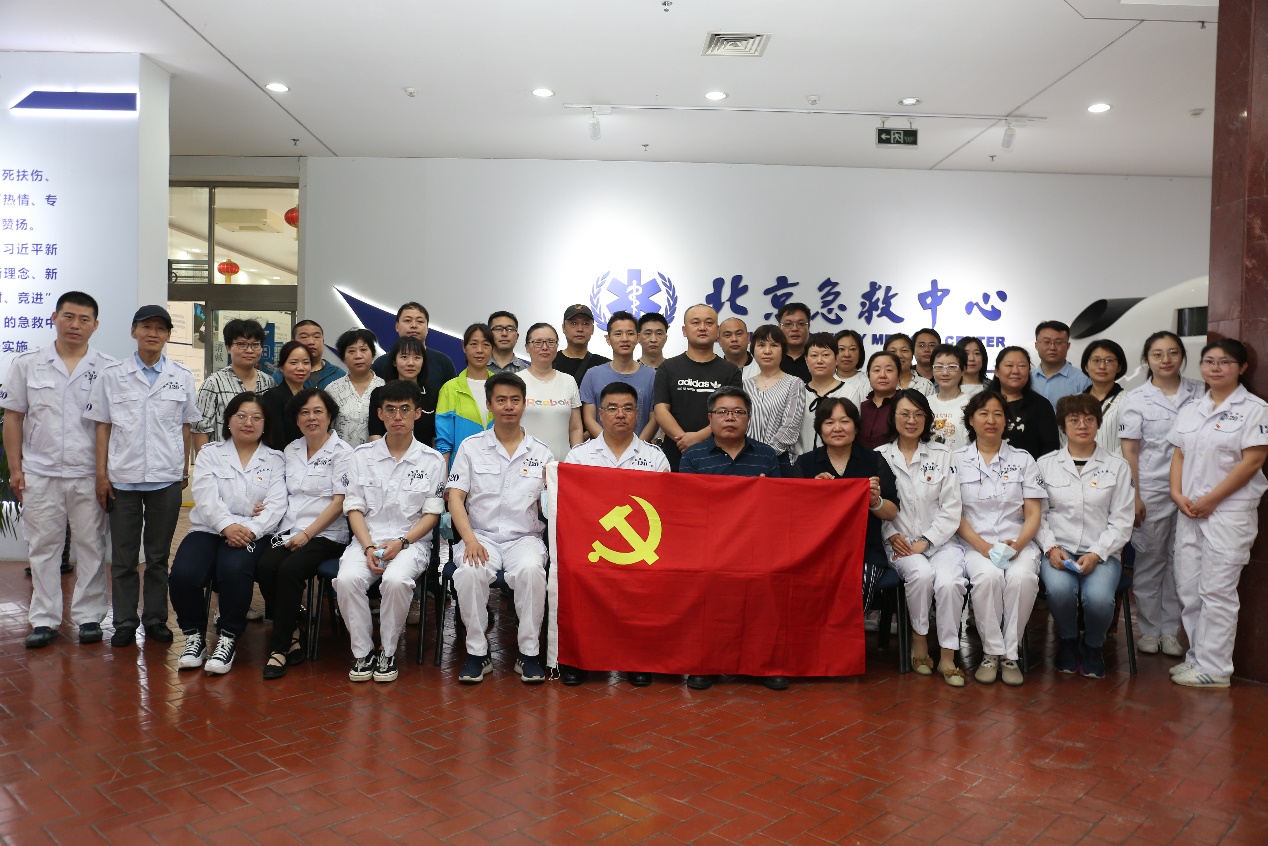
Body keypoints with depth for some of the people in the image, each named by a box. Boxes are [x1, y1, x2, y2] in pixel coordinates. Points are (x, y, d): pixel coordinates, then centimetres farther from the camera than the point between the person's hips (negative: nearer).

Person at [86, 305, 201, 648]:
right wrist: (101, 473, -1)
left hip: (167, 478, 0)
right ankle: (124, 622, 17)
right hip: (122, 477, 0)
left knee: (159, 555, 9)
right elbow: (103, 426, 3)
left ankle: (156, 619, 19)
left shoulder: (182, 376, 4)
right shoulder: (111, 375, 3)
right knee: (123, 556, 7)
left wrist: (186, 469, 6)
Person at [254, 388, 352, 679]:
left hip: (326, 535, -5)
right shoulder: (291, 450, 18)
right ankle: (295, 632, -6)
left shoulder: (341, 452, -2)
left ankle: (280, 647, -17)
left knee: (290, 570, -29)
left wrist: (306, 534, -14)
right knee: (264, 568, -23)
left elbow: (339, 503, -8)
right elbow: (283, 495, 22)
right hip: (290, 532, 5)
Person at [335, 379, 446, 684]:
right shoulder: (361, 456, 9)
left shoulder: (432, 460, 5)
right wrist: (368, 548, -10)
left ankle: (387, 652, -10)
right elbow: (354, 508, 6)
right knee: (347, 579, -29)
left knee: (396, 580, -33)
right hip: (367, 539, 2)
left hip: (412, 541, -2)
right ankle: (363, 652, -9)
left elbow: (432, 513, 3)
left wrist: (401, 542, -13)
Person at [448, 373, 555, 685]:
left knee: (531, 571, -34)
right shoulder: (471, 447, 8)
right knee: (469, 572, -33)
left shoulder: (541, 453, 10)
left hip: (525, 537, 0)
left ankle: (529, 653, -17)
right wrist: (470, 540, -14)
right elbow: (455, 497, 1)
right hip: (481, 535, 0)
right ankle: (477, 653, -14)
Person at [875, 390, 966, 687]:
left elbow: (950, 509, 3)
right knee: (921, 573, -31)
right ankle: (919, 640, -8)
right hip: (899, 542, -1)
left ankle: (947, 656, -13)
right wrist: (893, 536, -12)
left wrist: (923, 542, -8)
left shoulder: (942, 455, 9)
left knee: (949, 581, -29)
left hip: (938, 540, 1)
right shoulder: (880, 456, 8)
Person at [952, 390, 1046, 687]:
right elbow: (955, 513, 1)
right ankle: (992, 653, -16)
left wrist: (1017, 545, -13)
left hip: (1017, 543, 1)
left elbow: (1033, 515, 6)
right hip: (975, 543, -1)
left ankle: (1010, 654, -15)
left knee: (1023, 577, -32)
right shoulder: (957, 459, 7)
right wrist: (984, 548, -14)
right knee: (988, 576, -34)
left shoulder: (1023, 459, 11)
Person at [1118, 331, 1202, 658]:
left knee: (1179, 560, 7)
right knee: (1150, 560, 6)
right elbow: (1129, 451, -3)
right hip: (1151, 489, -2)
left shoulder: (1199, 393, 5)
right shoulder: (1136, 399, -1)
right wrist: (1134, 496, -8)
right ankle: (1149, 629, 17)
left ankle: (1170, 630, 19)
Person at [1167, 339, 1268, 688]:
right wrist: (1178, 494, -3)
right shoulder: (1190, 410, 13)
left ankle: (1214, 669, 5)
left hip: (1229, 512, -6)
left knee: (1217, 591, -3)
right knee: (1188, 589, 9)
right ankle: (1197, 656, 21)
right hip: (1189, 511, 6)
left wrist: (1210, 500, -14)